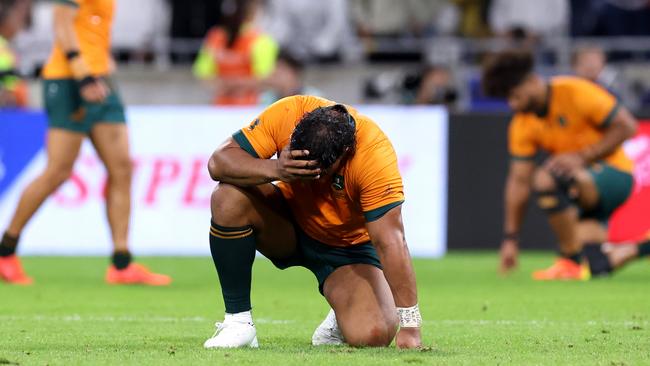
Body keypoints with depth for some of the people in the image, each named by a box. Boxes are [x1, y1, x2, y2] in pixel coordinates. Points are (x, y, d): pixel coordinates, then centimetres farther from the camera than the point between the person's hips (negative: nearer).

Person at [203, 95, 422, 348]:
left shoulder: (376, 155, -32)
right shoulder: (286, 115, -26)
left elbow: (390, 243, -33)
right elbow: (218, 162, -24)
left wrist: (409, 326, -35)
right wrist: (275, 170, -42)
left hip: (350, 247, -2)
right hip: (290, 224, 2)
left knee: (372, 335, -29)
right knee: (229, 198, -29)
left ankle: (339, 323, 11)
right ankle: (237, 322, -15)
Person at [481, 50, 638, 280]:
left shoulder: (575, 92, -15)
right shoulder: (522, 125, 1)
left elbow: (626, 126, -14)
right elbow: (519, 181, 0)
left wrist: (582, 157, -24)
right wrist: (510, 239, -7)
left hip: (614, 173, -8)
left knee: (546, 178, -32)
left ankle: (571, 262, -23)